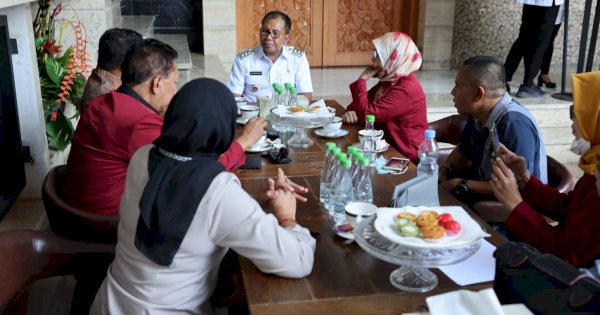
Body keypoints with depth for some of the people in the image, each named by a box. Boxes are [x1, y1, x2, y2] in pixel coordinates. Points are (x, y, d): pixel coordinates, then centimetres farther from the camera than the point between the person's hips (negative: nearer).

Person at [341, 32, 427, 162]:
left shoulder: (406, 89, -22)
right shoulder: (389, 80, 8)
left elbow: (366, 115, -23)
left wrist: (362, 79, -13)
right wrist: (351, 111, -12)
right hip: (389, 146, 8)